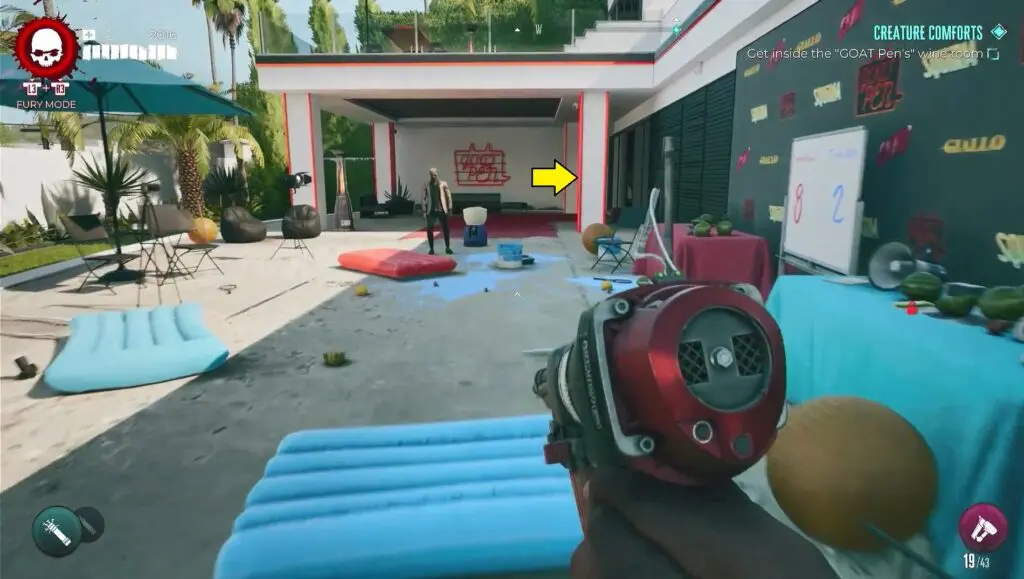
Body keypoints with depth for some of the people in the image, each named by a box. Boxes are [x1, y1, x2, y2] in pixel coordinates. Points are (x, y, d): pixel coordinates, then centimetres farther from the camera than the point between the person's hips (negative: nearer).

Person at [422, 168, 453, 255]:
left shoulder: (443, 184, 1)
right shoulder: (426, 185, 3)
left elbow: (448, 196, 2)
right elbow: (424, 198, 5)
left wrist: (450, 208, -3)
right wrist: (424, 210, 0)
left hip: (442, 210, 0)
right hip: (431, 210, 0)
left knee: (445, 229, 4)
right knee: (429, 229, -3)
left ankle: (447, 248, 16)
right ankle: (431, 248, 9)